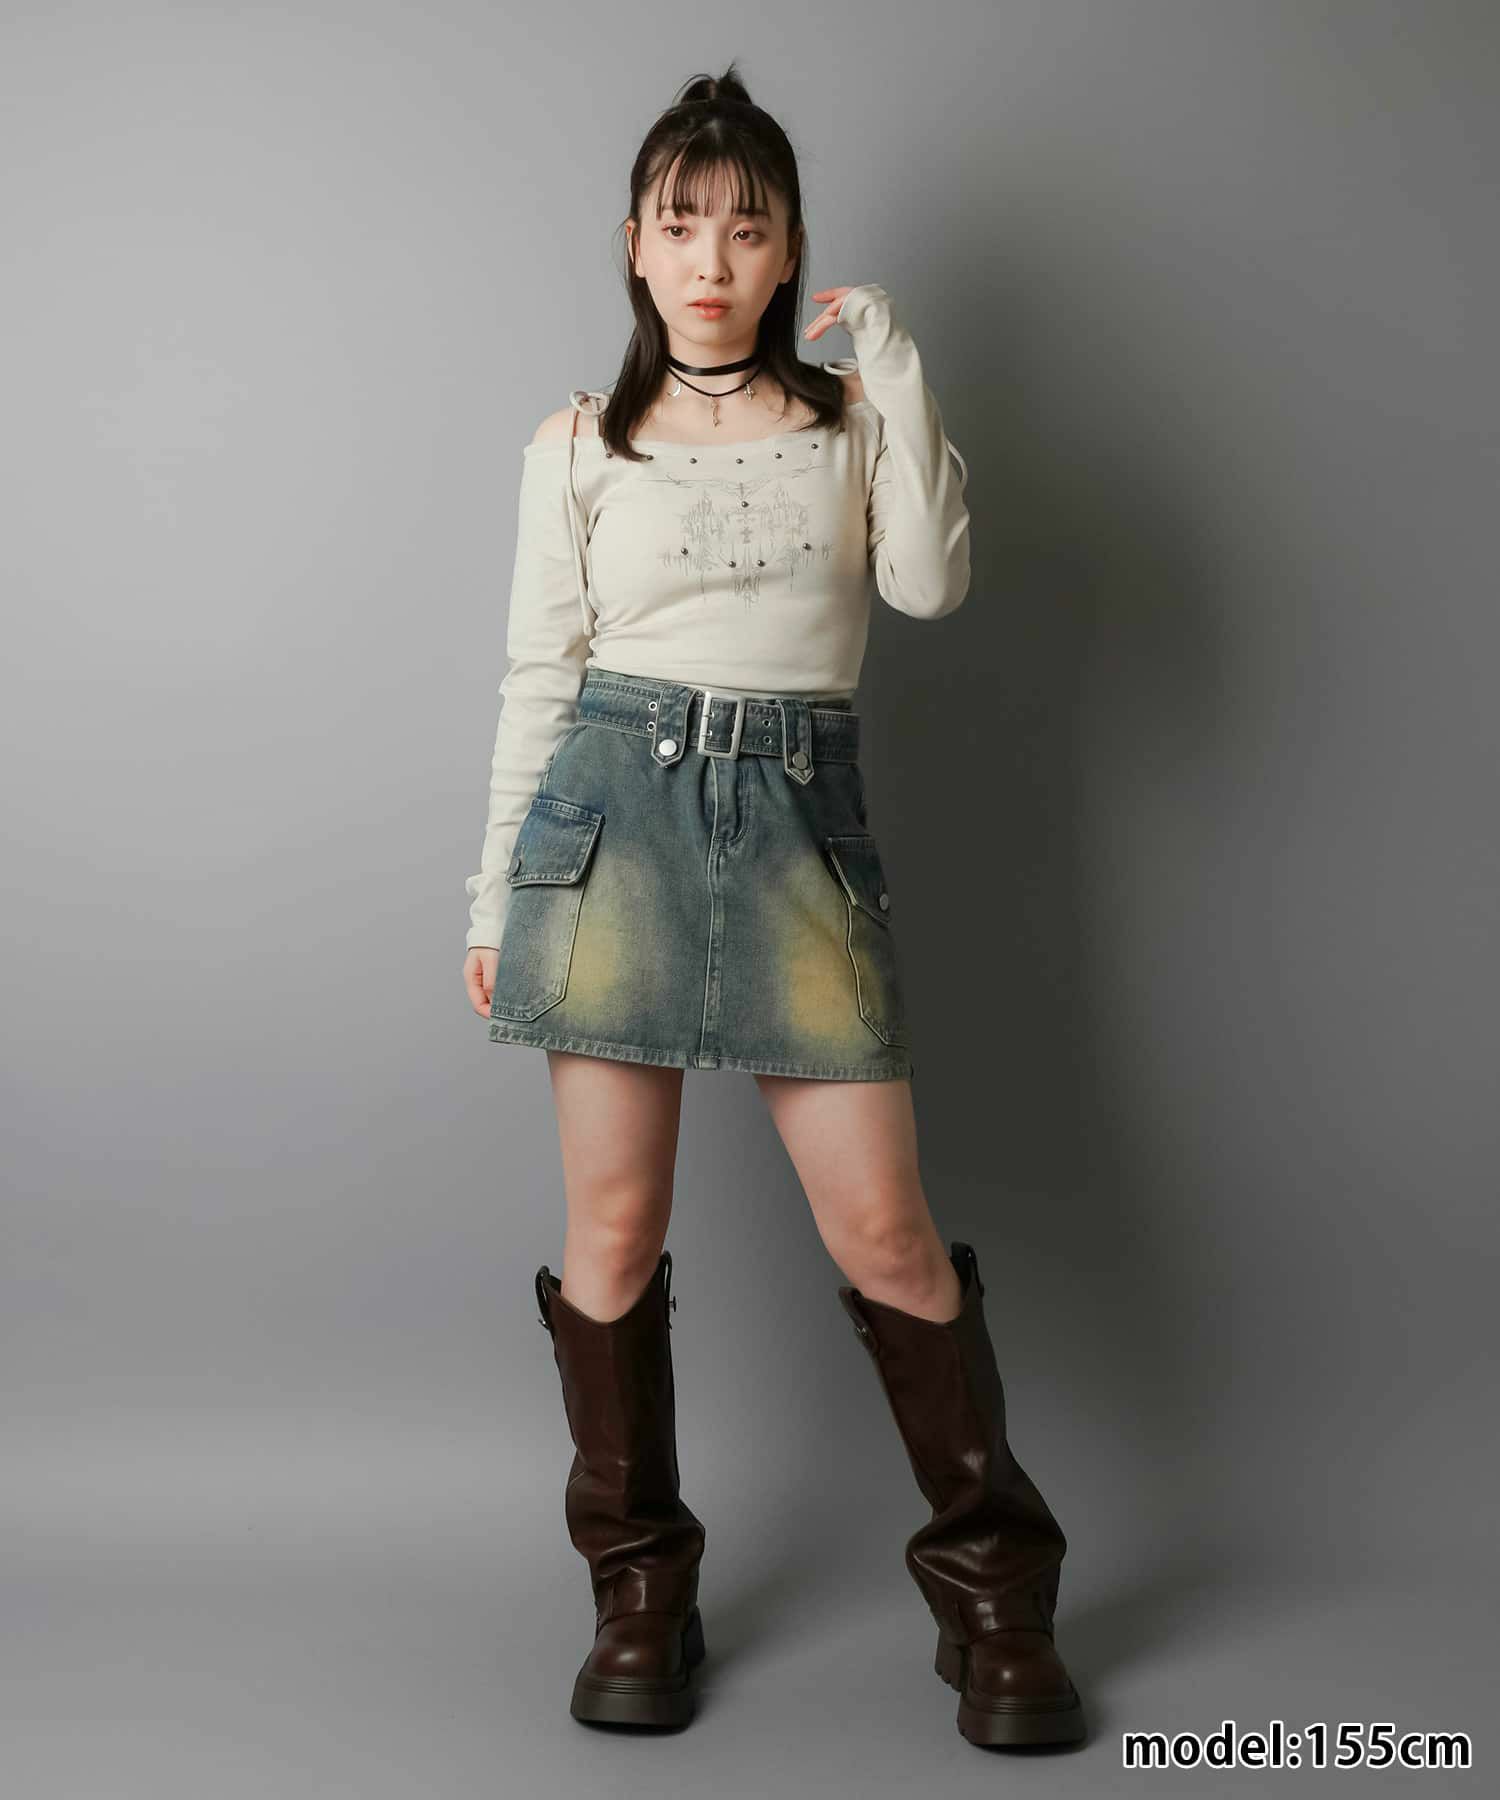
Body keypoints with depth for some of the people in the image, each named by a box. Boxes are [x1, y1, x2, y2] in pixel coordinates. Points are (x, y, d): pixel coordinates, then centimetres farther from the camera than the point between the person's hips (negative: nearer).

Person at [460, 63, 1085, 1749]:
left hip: (799, 821, 0)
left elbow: (928, 583, -6)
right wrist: (494, 894, 8)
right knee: (614, 1226, 2)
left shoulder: (844, 413, 11)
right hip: (617, 807, 0)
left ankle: (994, 1591, 13)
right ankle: (638, 1587, 19)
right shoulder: (578, 444, 9)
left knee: (883, 1229, -3)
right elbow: (539, 678, 10)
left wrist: (896, 374, -6)